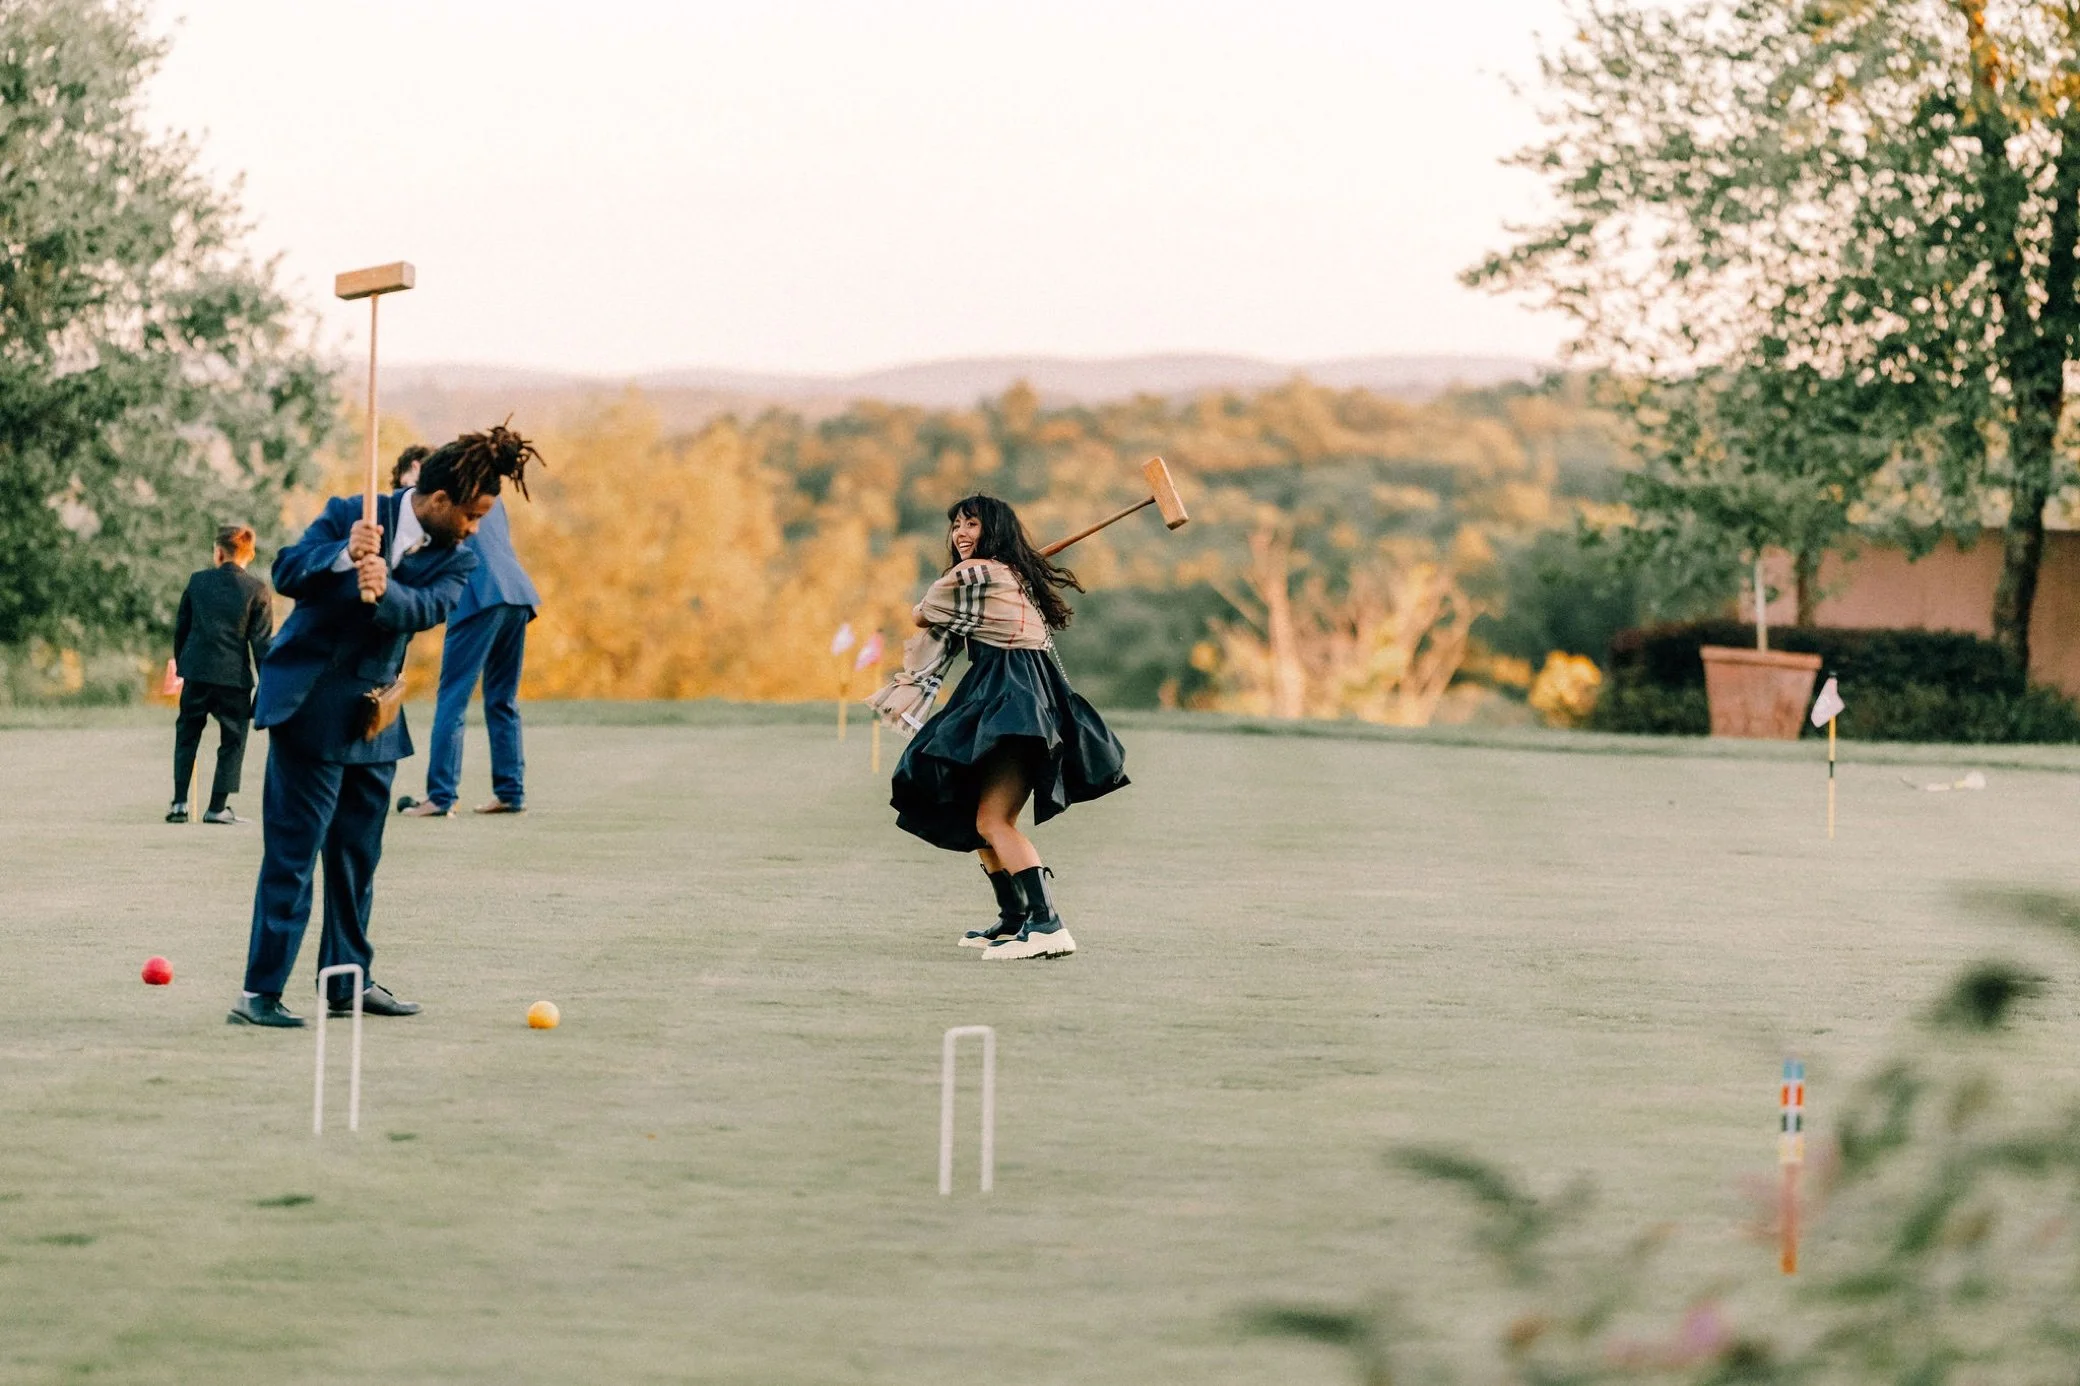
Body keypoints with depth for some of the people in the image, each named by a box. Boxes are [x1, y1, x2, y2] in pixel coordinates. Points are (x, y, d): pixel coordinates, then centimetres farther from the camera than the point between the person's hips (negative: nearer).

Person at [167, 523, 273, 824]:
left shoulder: (198, 582, 4)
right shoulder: (256, 589, -4)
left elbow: (181, 628, 12)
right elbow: (262, 641, -5)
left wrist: (181, 666, 25)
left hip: (196, 672, 2)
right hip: (234, 675, -2)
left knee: (187, 735, 16)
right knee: (232, 741, 9)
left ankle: (179, 802, 10)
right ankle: (217, 806, 4)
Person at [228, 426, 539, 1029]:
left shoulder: (455, 560, 3)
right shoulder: (350, 515, -6)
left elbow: (428, 608, -16)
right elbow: (286, 572, -15)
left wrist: (384, 591, -36)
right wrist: (343, 556, -33)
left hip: (374, 718, 6)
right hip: (309, 707, -6)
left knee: (358, 856, 12)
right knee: (292, 852, -9)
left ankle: (349, 983, 23)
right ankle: (259, 993, -10)